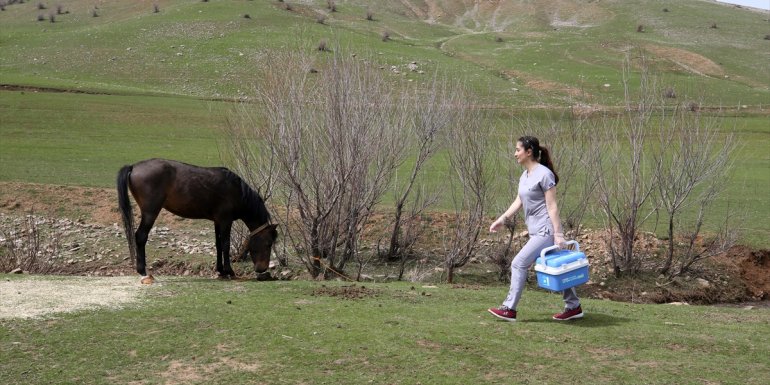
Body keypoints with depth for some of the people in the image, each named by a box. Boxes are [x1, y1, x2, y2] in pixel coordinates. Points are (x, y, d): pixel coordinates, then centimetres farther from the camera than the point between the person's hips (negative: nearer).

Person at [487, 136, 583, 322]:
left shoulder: (544, 174, -13)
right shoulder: (524, 176, 13)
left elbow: (552, 206, -15)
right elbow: (518, 202, 13)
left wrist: (558, 234, -16)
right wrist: (502, 219, 3)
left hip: (546, 231, -9)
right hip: (537, 231, 9)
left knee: (519, 264, -10)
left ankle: (509, 309, -5)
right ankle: (574, 307, 23)